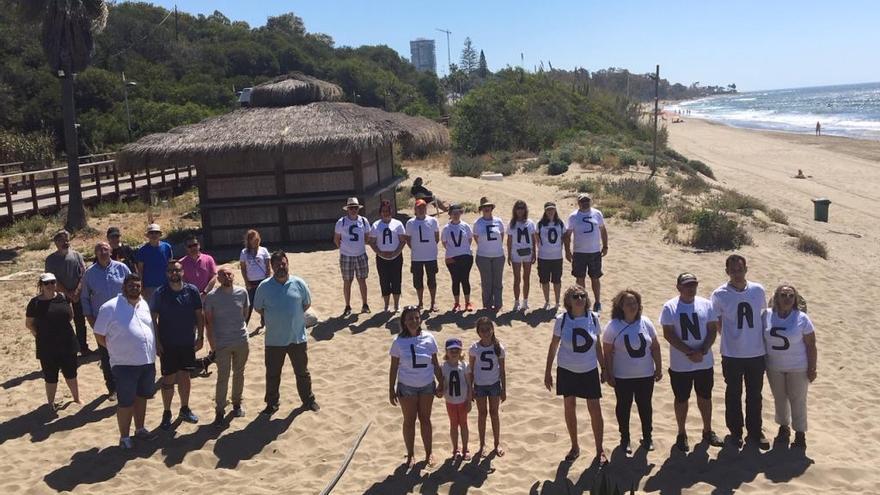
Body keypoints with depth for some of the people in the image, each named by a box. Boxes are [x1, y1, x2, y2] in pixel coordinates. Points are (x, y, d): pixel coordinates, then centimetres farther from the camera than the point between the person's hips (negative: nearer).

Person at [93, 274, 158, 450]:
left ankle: (140, 429, 35)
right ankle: (124, 437, 18)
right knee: (125, 402, 4)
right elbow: (99, 335, -6)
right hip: (125, 364, -6)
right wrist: (117, 349, -1)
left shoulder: (144, 305, 8)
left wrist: (152, 350, 13)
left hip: (148, 361, 6)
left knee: (141, 397, 19)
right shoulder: (110, 307, -11)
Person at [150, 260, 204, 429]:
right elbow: (153, 318, -7)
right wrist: (156, 342, -10)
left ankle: (184, 409, 30)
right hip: (167, 344, -2)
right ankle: (167, 413, 20)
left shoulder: (192, 291, -4)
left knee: (185, 376, 14)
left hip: (188, 342, 2)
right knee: (168, 379, 5)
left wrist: (200, 337, 0)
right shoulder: (160, 293, -10)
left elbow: (199, 315, 2)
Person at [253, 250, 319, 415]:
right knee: (272, 374, 12)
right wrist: (274, 318, 1)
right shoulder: (264, 286, -8)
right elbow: (258, 308, 4)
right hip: (274, 340, 0)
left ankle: (308, 400, 34)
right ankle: (272, 404, 29)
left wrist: (294, 316, 3)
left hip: (298, 338, 0)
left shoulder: (299, 283, -6)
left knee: (302, 372, 15)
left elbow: (307, 303, 7)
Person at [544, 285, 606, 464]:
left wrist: (604, 367, 7)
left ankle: (600, 450, 18)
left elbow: (598, 345, 5)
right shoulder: (562, 320, -11)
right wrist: (547, 372, -1)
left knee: (595, 410, 1)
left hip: (590, 371, 0)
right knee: (569, 408, 11)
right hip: (567, 370, 0)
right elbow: (553, 346, -2)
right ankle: (575, 447, 29)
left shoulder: (593, 318, -7)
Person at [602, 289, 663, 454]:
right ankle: (625, 438, 29)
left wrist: (659, 368, 4)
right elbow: (607, 353, -9)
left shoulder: (645, 322, -4)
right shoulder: (613, 326, -13)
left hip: (646, 375, 3)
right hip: (622, 377, -2)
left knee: (645, 406, 15)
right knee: (624, 407, 12)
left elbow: (655, 346, 3)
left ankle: (647, 437, 33)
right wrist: (609, 374, -8)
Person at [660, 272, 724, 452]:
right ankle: (681, 434, 25)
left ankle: (708, 431, 34)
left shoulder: (706, 304, -1)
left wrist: (702, 351, -15)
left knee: (705, 397, 17)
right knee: (681, 399, 10)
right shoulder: (670, 307, -10)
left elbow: (713, 329, 0)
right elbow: (668, 334, -13)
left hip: (705, 363, 3)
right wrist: (689, 353, -19)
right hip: (680, 365, -3)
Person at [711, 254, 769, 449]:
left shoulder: (758, 290, -3)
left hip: (757, 353, 2)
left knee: (755, 394, 14)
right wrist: (732, 338, 5)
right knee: (733, 394, 10)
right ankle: (735, 432, 25)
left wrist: (758, 339, 10)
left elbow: (763, 317, 10)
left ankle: (755, 432, 28)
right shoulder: (719, 294, -10)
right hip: (732, 354, -2)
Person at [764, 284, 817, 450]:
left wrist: (812, 368, -9)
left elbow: (811, 345, -9)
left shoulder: (802, 318, -13)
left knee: (797, 401, 6)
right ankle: (784, 427, 36)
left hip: (798, 368, -3)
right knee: (779, 398, 17)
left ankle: (800, 433, 20)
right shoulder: (767, 315, -7)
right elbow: (762, 338, 3)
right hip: (774, 367, 3)